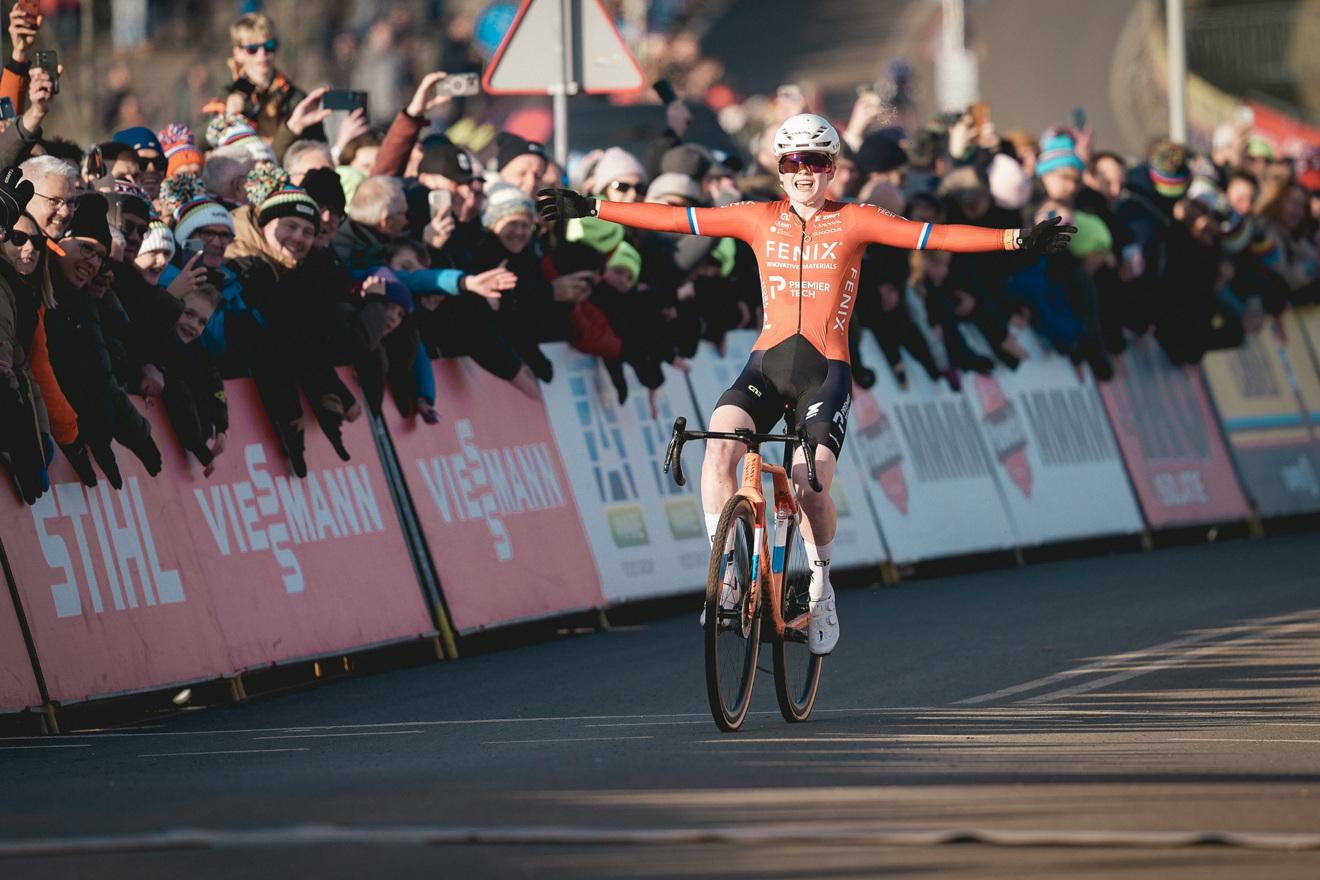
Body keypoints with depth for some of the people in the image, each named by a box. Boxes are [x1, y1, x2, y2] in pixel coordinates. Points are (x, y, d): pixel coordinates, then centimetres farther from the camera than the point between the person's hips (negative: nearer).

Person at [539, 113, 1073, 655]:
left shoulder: (853, 222, 3)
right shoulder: (759, 219, 9)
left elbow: (935, 237, -6)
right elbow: (671, 219, 8)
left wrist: (1018, 240, -16)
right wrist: (590, 209, 4)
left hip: (825, 371, -2)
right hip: (766, 364, 2)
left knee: (810, 485, -19)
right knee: (718, 446, -26)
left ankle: (821, 589, 10)